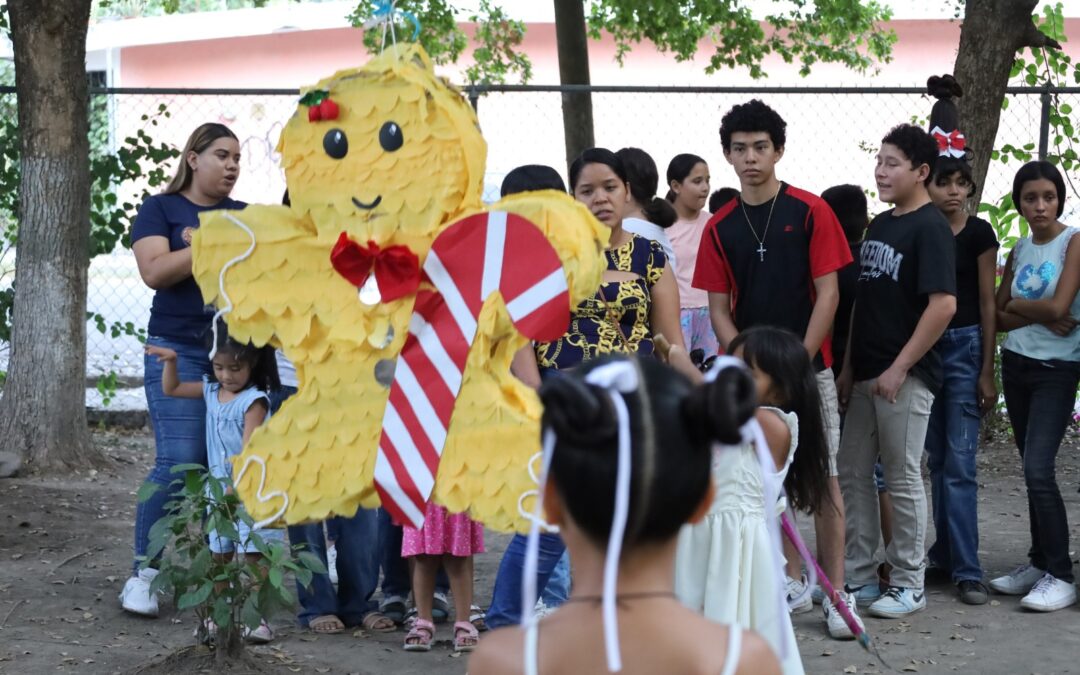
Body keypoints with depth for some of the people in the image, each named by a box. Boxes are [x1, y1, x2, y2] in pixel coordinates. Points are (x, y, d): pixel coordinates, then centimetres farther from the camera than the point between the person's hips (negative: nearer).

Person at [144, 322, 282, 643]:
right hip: (219, 486, 7)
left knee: (254, 553, -7)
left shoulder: (254, 400, -16)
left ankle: (258, 617, -6)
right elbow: (171, 389, 19)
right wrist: (170, 360, 3)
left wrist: (235, 487, -29)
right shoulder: (211, 391, 6)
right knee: (219, 554, 12)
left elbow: (249, 449, -23)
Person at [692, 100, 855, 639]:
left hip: (808, 367, -3)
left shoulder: (809, 212, -4)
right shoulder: (720, 228, 5)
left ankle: (834, 594, -3)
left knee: (823, 478, -5)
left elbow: (827, 294, -6)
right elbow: (719, 309, 5)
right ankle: (791, 580, 20)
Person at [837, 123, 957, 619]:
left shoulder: (930, 228, -12)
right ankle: (859, 577, 19)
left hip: (905, 378, -8)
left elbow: (944, 305, -21)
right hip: (865, 375, 8)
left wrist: (900, 367, -19)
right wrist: (848, 367, 14)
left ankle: (908, 584, 9)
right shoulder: (878, 225, 14)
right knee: (852, 474, 10)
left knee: (903, 479, -1)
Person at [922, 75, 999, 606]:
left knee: (959, 462, -8)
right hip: (923, 346, 4)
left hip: (965, 347, -4)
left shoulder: (979, 233, -3)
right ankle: (946, 551, 19)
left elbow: (988, 304, -2)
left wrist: (987, 371, -5)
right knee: (938, 458, 10)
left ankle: (966, 570, -7)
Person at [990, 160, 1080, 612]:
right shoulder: (1020, 250, 10)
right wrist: (1038, 316, -14)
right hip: (1016, 365, 6)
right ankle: (1040, 564, 17)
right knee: (1032, 469, 9)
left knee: (1038, 469, -15)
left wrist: (1016, 305, -2)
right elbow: (999, 317, 3)